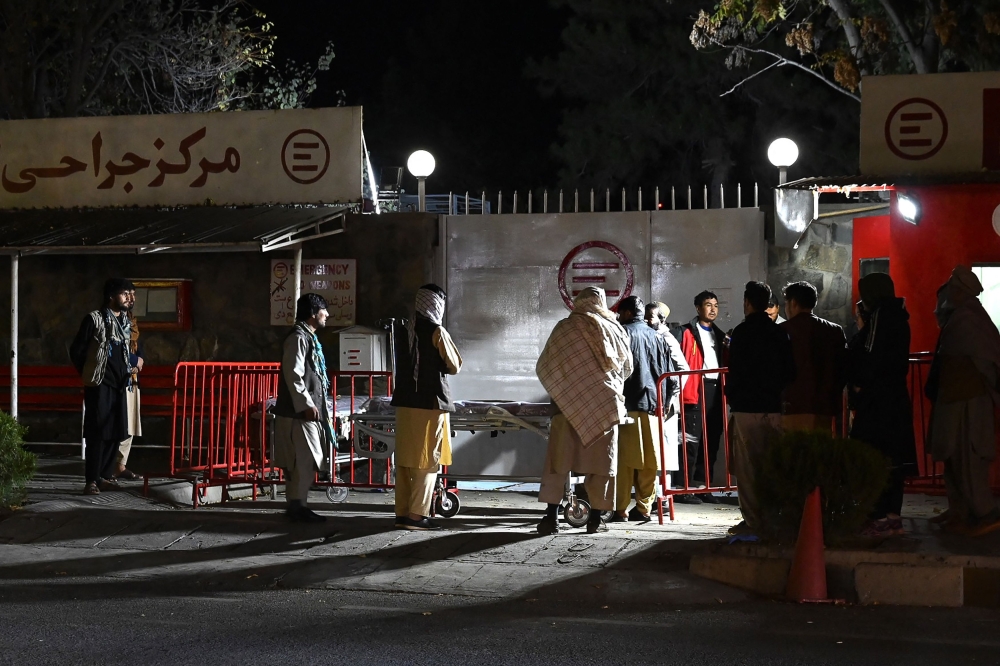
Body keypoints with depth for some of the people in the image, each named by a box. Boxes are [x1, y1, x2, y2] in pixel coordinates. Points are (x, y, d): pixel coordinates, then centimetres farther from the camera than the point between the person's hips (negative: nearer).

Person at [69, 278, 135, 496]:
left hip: (119, 384, 7)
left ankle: (105, 476, 17)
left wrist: (128, 371, 14)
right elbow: (76, 350, -4)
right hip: (99, 384, -7)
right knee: (97, 432, -8)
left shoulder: (125, 321, 12)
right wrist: (88, 374, 2)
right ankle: (91, 481, -7)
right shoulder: (94, 319, -8)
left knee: (115, 432, 8)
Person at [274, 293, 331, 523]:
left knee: (302, 461, 12)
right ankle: (297, 507, -5)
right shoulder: (298, 338, -14)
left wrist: (313, 405, 24)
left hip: (306, 410, 10)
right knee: (303, 460, -8)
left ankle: (296, 505, 16)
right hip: (299, 411, -10)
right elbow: (293, 374, -21)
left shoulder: (308, 337, 17)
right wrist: (307, 404, -23)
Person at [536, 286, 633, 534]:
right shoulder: (614, 329, 9)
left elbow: (544, 367, 4)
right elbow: (627, 367, 20)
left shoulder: (565, 328, 2)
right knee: (602, 462, 6)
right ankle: (596, 518, 5)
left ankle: (551, 516, -3)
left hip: (569, 401, -2)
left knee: (558, 460, 1)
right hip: (605, 403, 2)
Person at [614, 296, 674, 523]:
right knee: (649, 461, 8)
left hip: (629, 403, -5)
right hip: (652, 403, 5)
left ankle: (621, 510, -6)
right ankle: (644, 508, 9)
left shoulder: (624, 333, -3)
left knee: (625, 459, -4)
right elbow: (669, 374, 13)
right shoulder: (656, 336, 13)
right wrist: (664, 400, 18)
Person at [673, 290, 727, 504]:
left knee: (712, 441, 8)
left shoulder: (720, 335, 21)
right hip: (695, 390, -6)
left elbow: (725, 363, 22)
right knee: (692, 440, -7)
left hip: (716, 389, 6)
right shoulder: (685, 333, 0)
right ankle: (685, 488, -4)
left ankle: (705, 486, 15)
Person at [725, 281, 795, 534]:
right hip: (774, 407, 5)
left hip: (747, 408, -5)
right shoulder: (780, 332, 7)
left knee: (747, 466, -2)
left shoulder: (742, 332, -8)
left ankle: (753, 520, -3)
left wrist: (731, 396, 5)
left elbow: (735, 371, -10)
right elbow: (789, 370, 10)